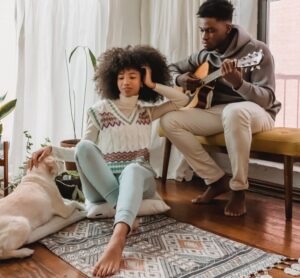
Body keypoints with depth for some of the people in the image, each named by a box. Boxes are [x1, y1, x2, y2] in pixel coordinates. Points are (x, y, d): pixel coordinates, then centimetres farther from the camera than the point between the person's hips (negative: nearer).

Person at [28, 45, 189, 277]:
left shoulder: (147, 111, 15)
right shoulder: (100, 111, 8)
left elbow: (183, 101, 8)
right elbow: (83, 153, 7)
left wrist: (153, 84, 6)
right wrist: (52, 150, -9)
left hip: (140, 179, 0)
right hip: (102, 183, 0)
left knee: (132, 168, -39)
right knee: (85, 146, -30)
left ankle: (118, 238, -67)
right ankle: (125, 215, -37)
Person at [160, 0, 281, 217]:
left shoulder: (257, 50, -12)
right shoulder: (205, 55, 6)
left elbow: (267, 99, -20)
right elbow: (172, 69, 19)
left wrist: (238, 83, -39)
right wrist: (181, 80, -5)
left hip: (257, 113, -5)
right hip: (217, 111, 6)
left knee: (234, 111, -43)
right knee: (169, 120, -15)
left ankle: (238, 190, -24)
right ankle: (218, 180, -8)